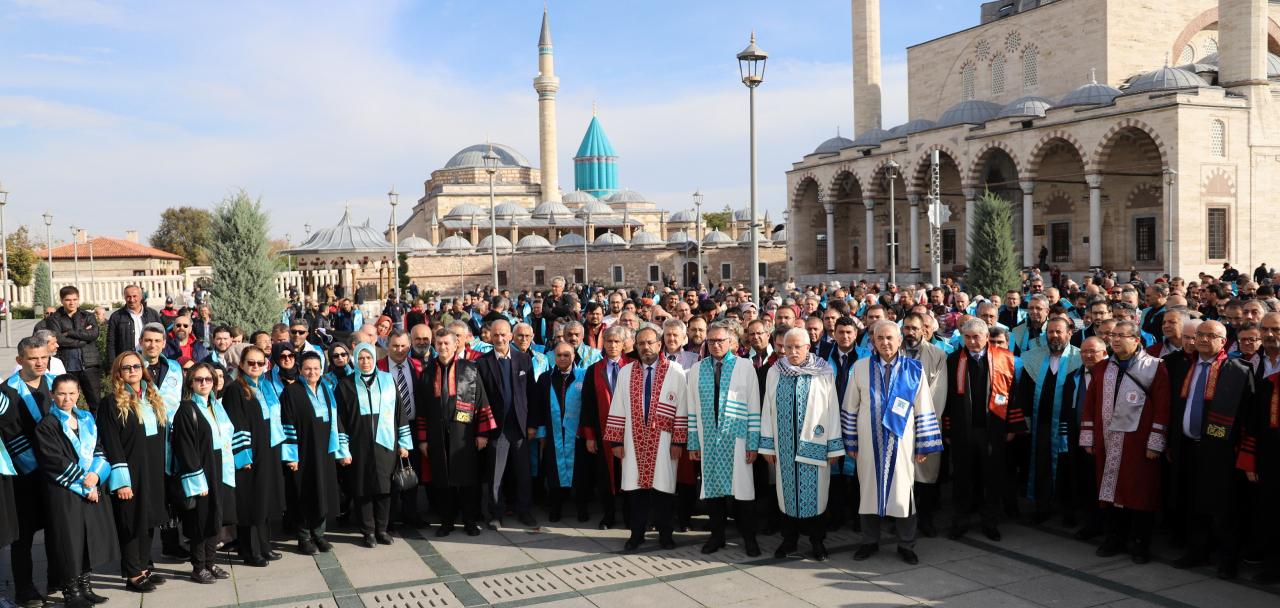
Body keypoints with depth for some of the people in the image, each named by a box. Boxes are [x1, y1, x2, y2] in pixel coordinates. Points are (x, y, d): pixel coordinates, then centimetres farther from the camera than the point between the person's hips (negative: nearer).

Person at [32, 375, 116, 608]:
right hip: (64, 494, -6)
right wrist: (83, 483, -13)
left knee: (91, 539, 8)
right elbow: (54, 462, -13)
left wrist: (96, 473, -9)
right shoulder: (47, 426, -7)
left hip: (92, 489, 6)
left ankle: (84, 587, 20)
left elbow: (98, 450, 10)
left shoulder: (87, 419, 11)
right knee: (70, 542, -2)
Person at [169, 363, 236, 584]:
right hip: (201, 475, -7)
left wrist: (229, 471, 12)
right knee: (201, 522, -1)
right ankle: (198, 569, 11)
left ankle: (210, 564, 22)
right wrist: (197, 481, -18)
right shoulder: (186, 410, -10)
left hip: (220, 473, 7)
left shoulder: (217, 406, 12)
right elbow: (185, 449, -14)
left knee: (216, 520, 12)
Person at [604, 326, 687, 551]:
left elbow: (682, 409, -3)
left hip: (663, 441, -2)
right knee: (636, 485, 5)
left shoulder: (675, 372, -2)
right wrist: (616, 441, 1)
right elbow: (617, 408, 6)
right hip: (634, 440, 2)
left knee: (662, 485, 3)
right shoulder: (626, 372, 6)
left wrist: (678, 441, -8)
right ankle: (637, 533, 17)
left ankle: (664, 533, 18)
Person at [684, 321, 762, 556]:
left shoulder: (745, 366, -2)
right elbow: (692, 408, 8)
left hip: (736, 437, -2)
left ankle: (749, 538, 14)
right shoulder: (697, 369, 6)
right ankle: (717, 535, 22)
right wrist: (693, 443, 5)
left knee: (742, 487, 0)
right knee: (712, 487, 8)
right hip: (708, 438, 3)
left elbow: (754, 407, -2)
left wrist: (753, 443, -5)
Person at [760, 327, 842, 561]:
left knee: (814, 491, 5)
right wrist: (767, 445, 1)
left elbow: (832, 409, -5)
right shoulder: (774, 372, 2)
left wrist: (834, 446, -7)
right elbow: (767, 409, 3)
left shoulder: (823, 373, -5)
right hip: (784, 444, 2)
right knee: (787, 490, 10)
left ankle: (817, 540, 21)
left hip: (813, 444, -2)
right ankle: (789, 539, 23)